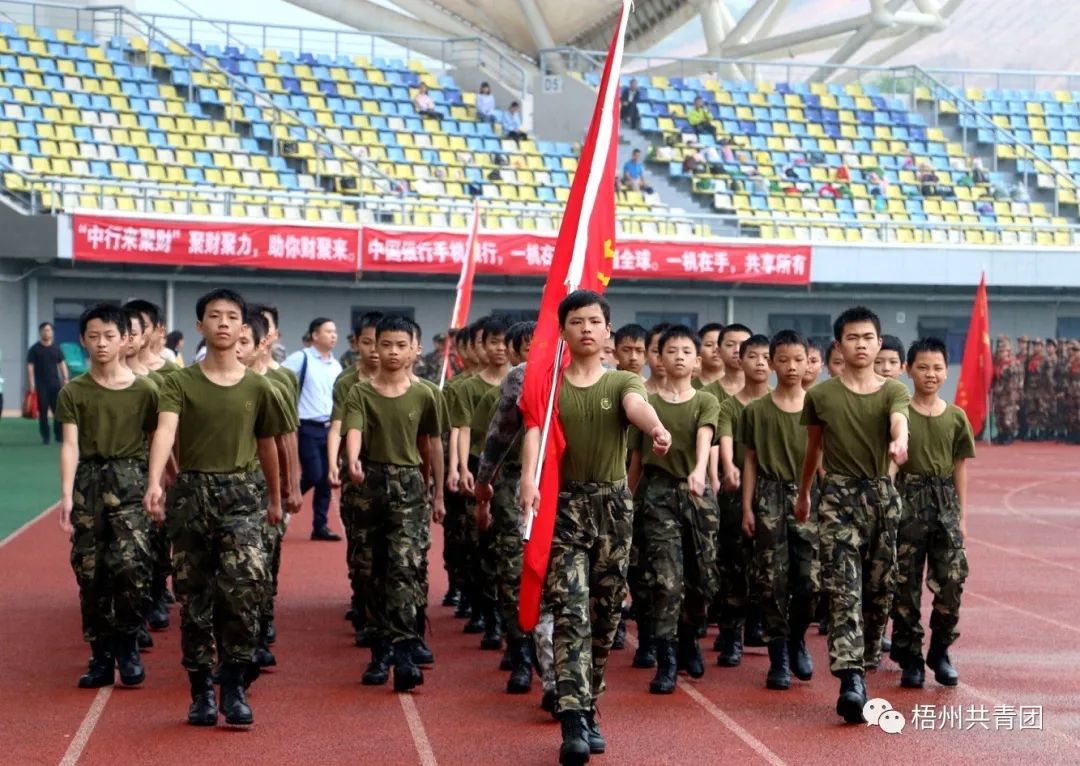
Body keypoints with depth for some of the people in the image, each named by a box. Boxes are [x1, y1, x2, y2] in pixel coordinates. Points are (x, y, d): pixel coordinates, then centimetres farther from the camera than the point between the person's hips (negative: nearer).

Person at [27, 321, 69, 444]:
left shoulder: (56, 348, 9)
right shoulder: (34, 349, 0)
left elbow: (62, 364, 12)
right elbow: (30, 366, -3)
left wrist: (65, 379, 2)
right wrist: (31, 384, -10)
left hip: (55, 383, 2)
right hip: (41, 385, -2)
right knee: (43, 412, 0)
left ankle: (59, 435, 6)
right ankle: (45, 437, 7)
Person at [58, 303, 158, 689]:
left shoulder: (144, 390, 4)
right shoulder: (73, 392, 5)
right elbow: (70, 445, -4)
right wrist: (66, 494, -15)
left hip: (131, 481, -1)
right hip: (88, 482, 2)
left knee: (130, 564, -15)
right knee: (90, 572, 4)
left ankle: (127, 645, 5)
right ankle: (101, 656, 14)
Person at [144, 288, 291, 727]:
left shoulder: (257, 387, 7)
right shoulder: (179, 383, 0)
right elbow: (165, 431, -17)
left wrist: (275, 499, 25)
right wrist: (154, 483, -34)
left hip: (242, 495, 0)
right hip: (192, 493, 0)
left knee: (243, 591, -14)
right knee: (195, 598, 5)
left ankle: (235, 690, -5)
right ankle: (201, 691, 15)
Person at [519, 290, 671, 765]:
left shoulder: (623, 382, 4)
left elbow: (637, 405, -21)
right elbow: (534, 430, -17)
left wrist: (657, 429, -46)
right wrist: (529, 478, -38)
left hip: (613, 504, 2)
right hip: (564, 503, -2)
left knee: (605, 612, 8)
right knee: (570, 610, -12)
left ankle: (588, 710, 23)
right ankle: (572, 719, -18)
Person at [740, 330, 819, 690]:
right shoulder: (757, 410, 4)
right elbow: (750, 461, 5)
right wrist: (747, 507, -1)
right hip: (770, 496, -1)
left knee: (810, 578, -5)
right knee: (772, 580, -1)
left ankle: (796, 640, 21)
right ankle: (778, 658, 8)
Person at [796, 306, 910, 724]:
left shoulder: (894, 390, 2)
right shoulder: (820, 395, 3)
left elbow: (899, 420, -21)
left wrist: (899, 442, -44)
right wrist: (804, 495, 24)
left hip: (883, 493, 2)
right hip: (839, 494, -2)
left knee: (880, 588, 9)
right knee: (844, 589, -12)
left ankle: (864, 663, 29)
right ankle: (850, 680, -20)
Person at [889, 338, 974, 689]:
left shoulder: (956, 417, 7)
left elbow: (960, 467, 10)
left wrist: (961, 514, 8)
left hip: (945, 501, 3)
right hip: (908, 500, -3)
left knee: (952, 579, -1)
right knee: (906, 582, 0)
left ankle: (940, 652, 16)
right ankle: (910, 657, 10)